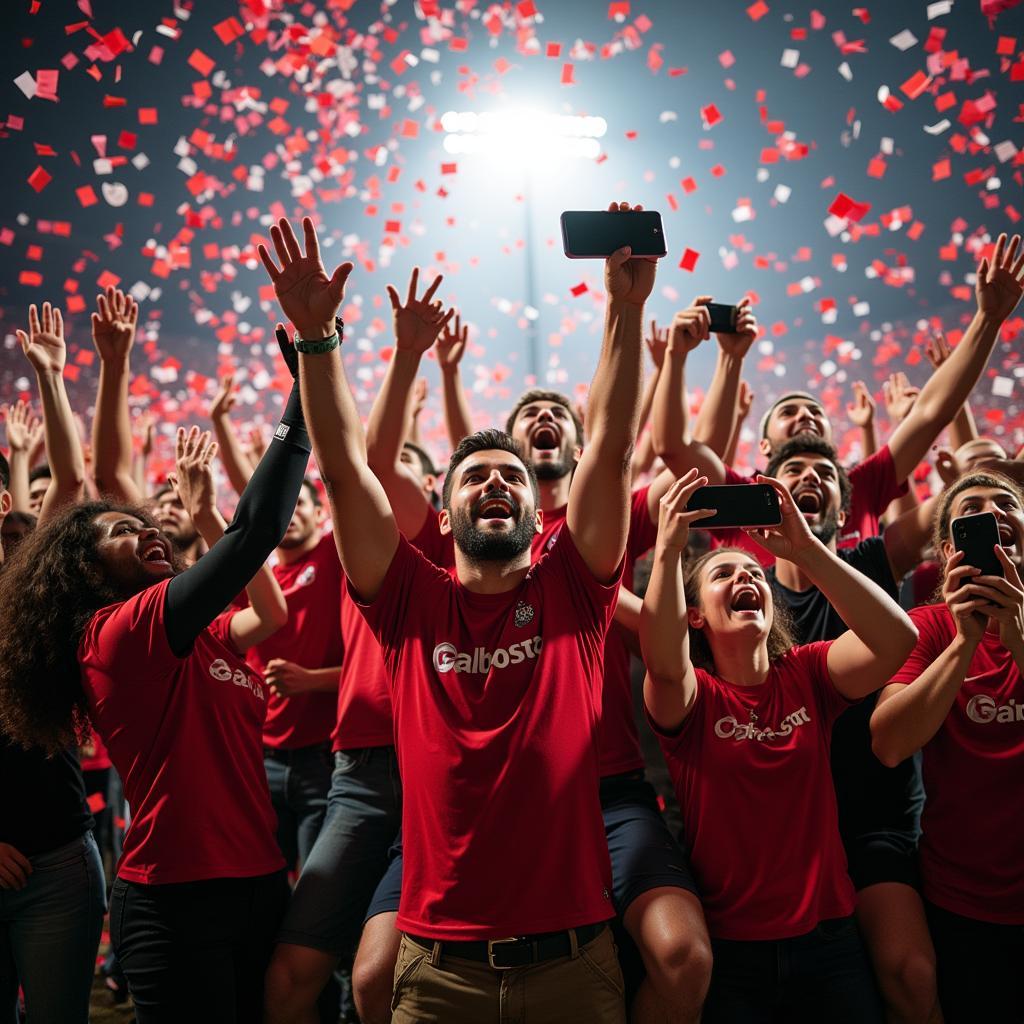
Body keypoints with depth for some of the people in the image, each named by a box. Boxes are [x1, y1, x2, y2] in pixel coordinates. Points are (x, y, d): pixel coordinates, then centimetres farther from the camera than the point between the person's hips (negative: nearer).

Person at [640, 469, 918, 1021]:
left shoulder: (806, 674, 1)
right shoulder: (692, 696, -6)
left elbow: (896, 638, -17)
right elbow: (665, 664, -30)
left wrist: (806, 549, -22)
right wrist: (669, 546, -37)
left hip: (828, 936, 3)